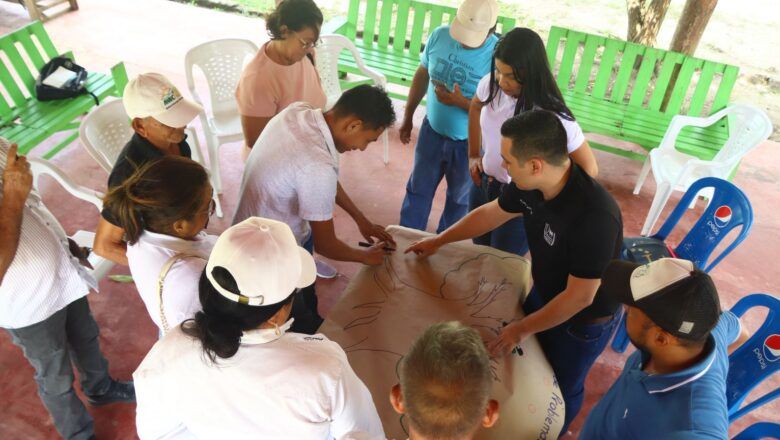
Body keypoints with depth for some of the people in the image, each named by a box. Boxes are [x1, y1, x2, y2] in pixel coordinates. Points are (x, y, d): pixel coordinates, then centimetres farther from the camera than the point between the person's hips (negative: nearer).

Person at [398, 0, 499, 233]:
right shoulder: (439, 35, -12)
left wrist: (461, 102, -32)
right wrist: (408, 116, 8)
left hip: (470, 143, -3)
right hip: (432, 131, 4)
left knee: (459, 196, 19)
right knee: (418, 188, 19)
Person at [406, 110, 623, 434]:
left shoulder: (594, 217, -42)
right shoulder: (530, 184, -20)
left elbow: (579, 298, -32)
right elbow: (491, 213, 0)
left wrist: (522, 329, -21)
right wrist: (438, 241, 9)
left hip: (584, 319, -6)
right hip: (544, 293, 6)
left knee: (561, 388, 19)